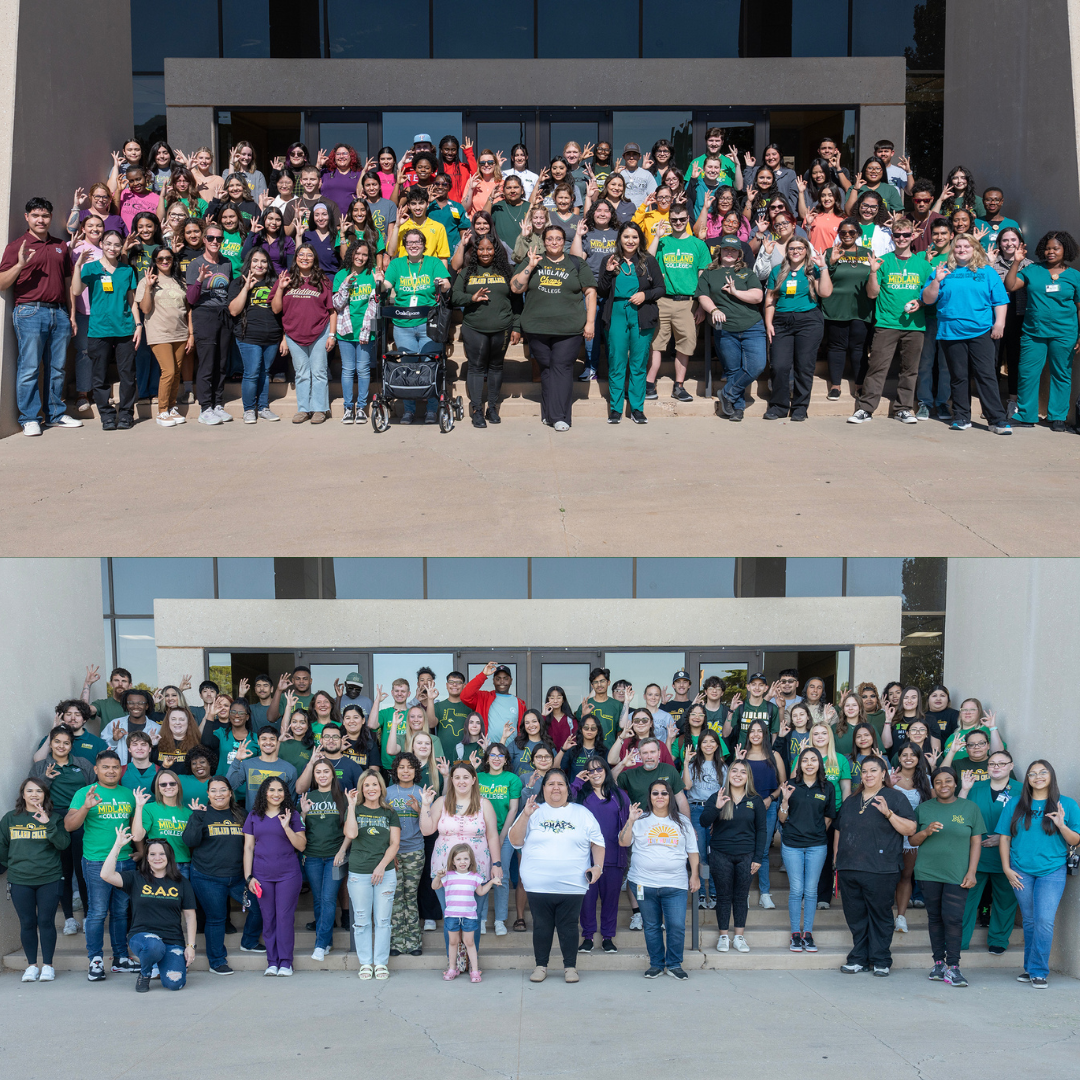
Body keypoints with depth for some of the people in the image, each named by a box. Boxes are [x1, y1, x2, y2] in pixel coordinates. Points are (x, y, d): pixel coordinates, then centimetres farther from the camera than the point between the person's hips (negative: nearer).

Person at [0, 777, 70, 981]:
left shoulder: (55, 817, 3)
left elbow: (64, 844, -9)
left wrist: (48, 823, -17)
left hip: (50, 880, -1)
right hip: (19, 881, 1)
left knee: (46, 921, -1)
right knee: (27, 923, 3)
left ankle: (47, 965, 10)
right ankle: (31, 965, 14)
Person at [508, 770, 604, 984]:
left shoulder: (582, 813, 10)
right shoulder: (534, 812, 8)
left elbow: (597, 842, 12)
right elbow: (515, 840, 0)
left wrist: (598, 866, -2)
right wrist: (525, 816, -12)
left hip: (572, 885, 0)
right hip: (538, 885, 0)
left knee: (568, 926, 2)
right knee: (542, 926, 5)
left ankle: (570, 966, 13)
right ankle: (540, 966, 17)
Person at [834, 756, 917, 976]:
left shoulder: (894, 798, 2)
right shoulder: (850, 801, 18)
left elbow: (910, 829, -6)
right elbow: (839, 830, 25)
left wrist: (889, 813, -18)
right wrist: (836, 857, 18)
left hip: (880, 870, -5)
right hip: (849, 868, 5)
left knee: (880, 915, 0)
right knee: (855, 916, 8)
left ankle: (881, 961, 9)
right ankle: (859, 959, 17)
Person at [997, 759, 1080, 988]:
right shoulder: (1015, 805, 6)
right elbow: (1004, 838, 8)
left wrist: (1062, 826, -16)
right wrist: (1007, 868, 1)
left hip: (1052, 871, -2)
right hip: (1021, 872, 2)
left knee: (1044, 921, -12)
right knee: (1029, 921, 10)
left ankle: (1038, 971, -2)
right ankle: (1029, 968, 21)